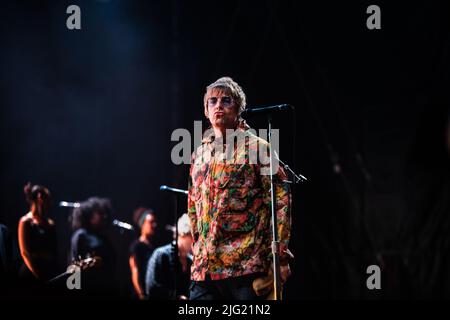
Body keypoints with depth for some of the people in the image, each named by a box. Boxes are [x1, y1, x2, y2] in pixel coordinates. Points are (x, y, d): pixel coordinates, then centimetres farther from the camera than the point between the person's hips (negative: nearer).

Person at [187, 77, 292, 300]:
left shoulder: (256, 148, 1)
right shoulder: (199, 155, 18)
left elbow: (281, 202, -4)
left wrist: (280, 258, -10)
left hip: (247, 267, -5)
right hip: (204, 270, 5)